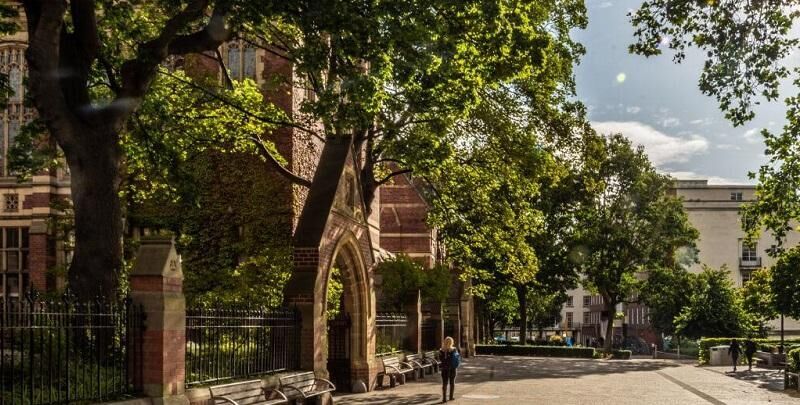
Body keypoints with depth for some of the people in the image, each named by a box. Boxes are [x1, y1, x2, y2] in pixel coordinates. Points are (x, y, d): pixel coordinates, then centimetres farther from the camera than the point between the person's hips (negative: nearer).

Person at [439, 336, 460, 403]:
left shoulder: (442, 350, -9)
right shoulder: (454, 350, -11)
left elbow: (440, 359, -2)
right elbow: (458, 358, -6)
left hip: (444, 368, 0)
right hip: (452, 368, 0)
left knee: (444, 383, 3)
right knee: (452, 382, 15)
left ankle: (444, 398, -2)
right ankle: (451, 396, 23)